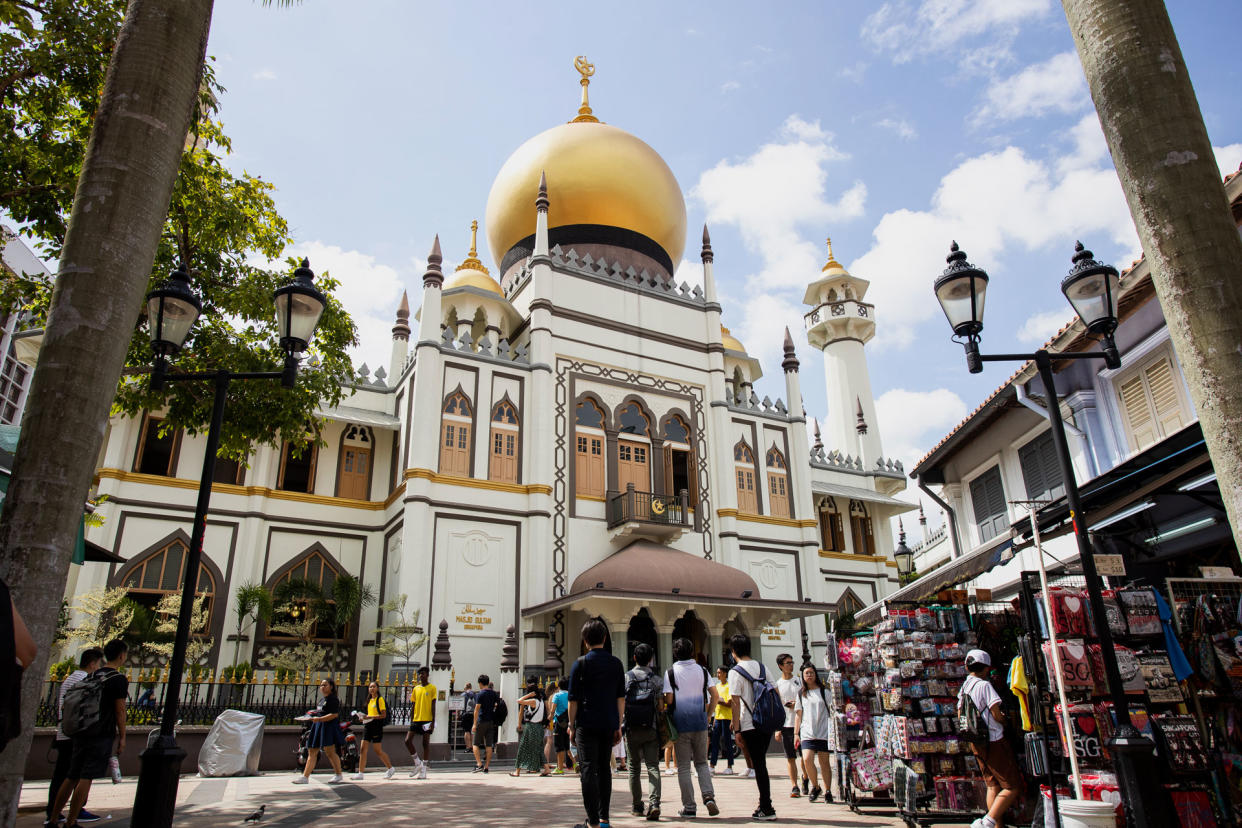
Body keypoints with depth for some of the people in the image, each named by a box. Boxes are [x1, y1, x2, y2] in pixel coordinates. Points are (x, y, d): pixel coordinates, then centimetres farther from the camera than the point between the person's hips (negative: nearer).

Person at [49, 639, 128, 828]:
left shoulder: (91, 676, 12)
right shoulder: (119, 679, -10)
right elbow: (120, 711, -10)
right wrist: (122, 737, -3)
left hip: (82, 733, 7)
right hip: (102, 736, -7)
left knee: (72, 777, 14)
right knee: (86, 778, -3)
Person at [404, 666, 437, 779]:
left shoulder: (432, 688, -2)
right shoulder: (415, 689, 12)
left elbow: (433, 705, -4)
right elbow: (413, 706, 14)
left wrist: (433, 721, -10)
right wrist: (411, 721, 9)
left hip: (427, 720, -5)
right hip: (416, 719, 5)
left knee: (426, 743, -2)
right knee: (408, 741, -5)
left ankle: (423, 771, 4)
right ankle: (418, 763, 13)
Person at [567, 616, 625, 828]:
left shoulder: (581, 663, -6)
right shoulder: (616, 663, 5)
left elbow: (573, 698, -5)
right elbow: (621, 697, 7)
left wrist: (571, 725, 4)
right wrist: (618, 725, 12)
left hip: (587, 724, -4)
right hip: (609, 724, 4)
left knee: (588, 770, -1)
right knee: (604, 769, 14)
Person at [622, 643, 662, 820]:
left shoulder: (626, 678, 0)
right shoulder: (656, 680, 1)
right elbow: (661, 706, -1)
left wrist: (620, 726, 10)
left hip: (631, 730, 0)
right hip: (651, 729, 0)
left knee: (634, 768, 11)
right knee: (653, 766, 1)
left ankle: (636, 806, 18)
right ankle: (654, 803, -15)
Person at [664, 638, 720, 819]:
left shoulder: (671, 672, -5)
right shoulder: (702, 670, 4)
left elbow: (668, 700, -9)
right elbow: (714, 696, 1)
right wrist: (707, 714, 11)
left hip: (680, 724, -2)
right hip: (700, 723, 2)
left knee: (684, 766, 5)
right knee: (701, 762, 15)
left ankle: (689, 808, 6)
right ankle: (709, 796, -4)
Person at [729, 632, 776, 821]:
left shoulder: (735, 672, -9)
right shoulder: (761, 667, 9)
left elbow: (736, 703, -12)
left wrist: (737, 730, -8)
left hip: (751, 725, -6)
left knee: (759, 765, 1)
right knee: (760, 763, 16)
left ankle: (767, 809, 5)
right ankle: (764, 804, 21)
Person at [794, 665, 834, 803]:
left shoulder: (824, 692, 5)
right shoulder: (801, 693, 12)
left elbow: (832, 711, 5)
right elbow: (798, 714, 15)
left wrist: (833, 730, -3)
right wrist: (796, 733, 10)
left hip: (823, 732, -1)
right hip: (807, 733, 2)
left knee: (825, 762, 2)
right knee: (807, 759, -13)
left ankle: (827, 791, 15)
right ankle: (815, 787, 7)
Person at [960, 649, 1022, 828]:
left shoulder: (963, 688, 9)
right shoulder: (984, 685, -15)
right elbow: (997, 714, -18)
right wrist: (1004, 720, 3)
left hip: (976, 744, 8)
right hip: (994, 741, -8)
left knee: (992, 786, 15)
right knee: (1012, 787, -4)